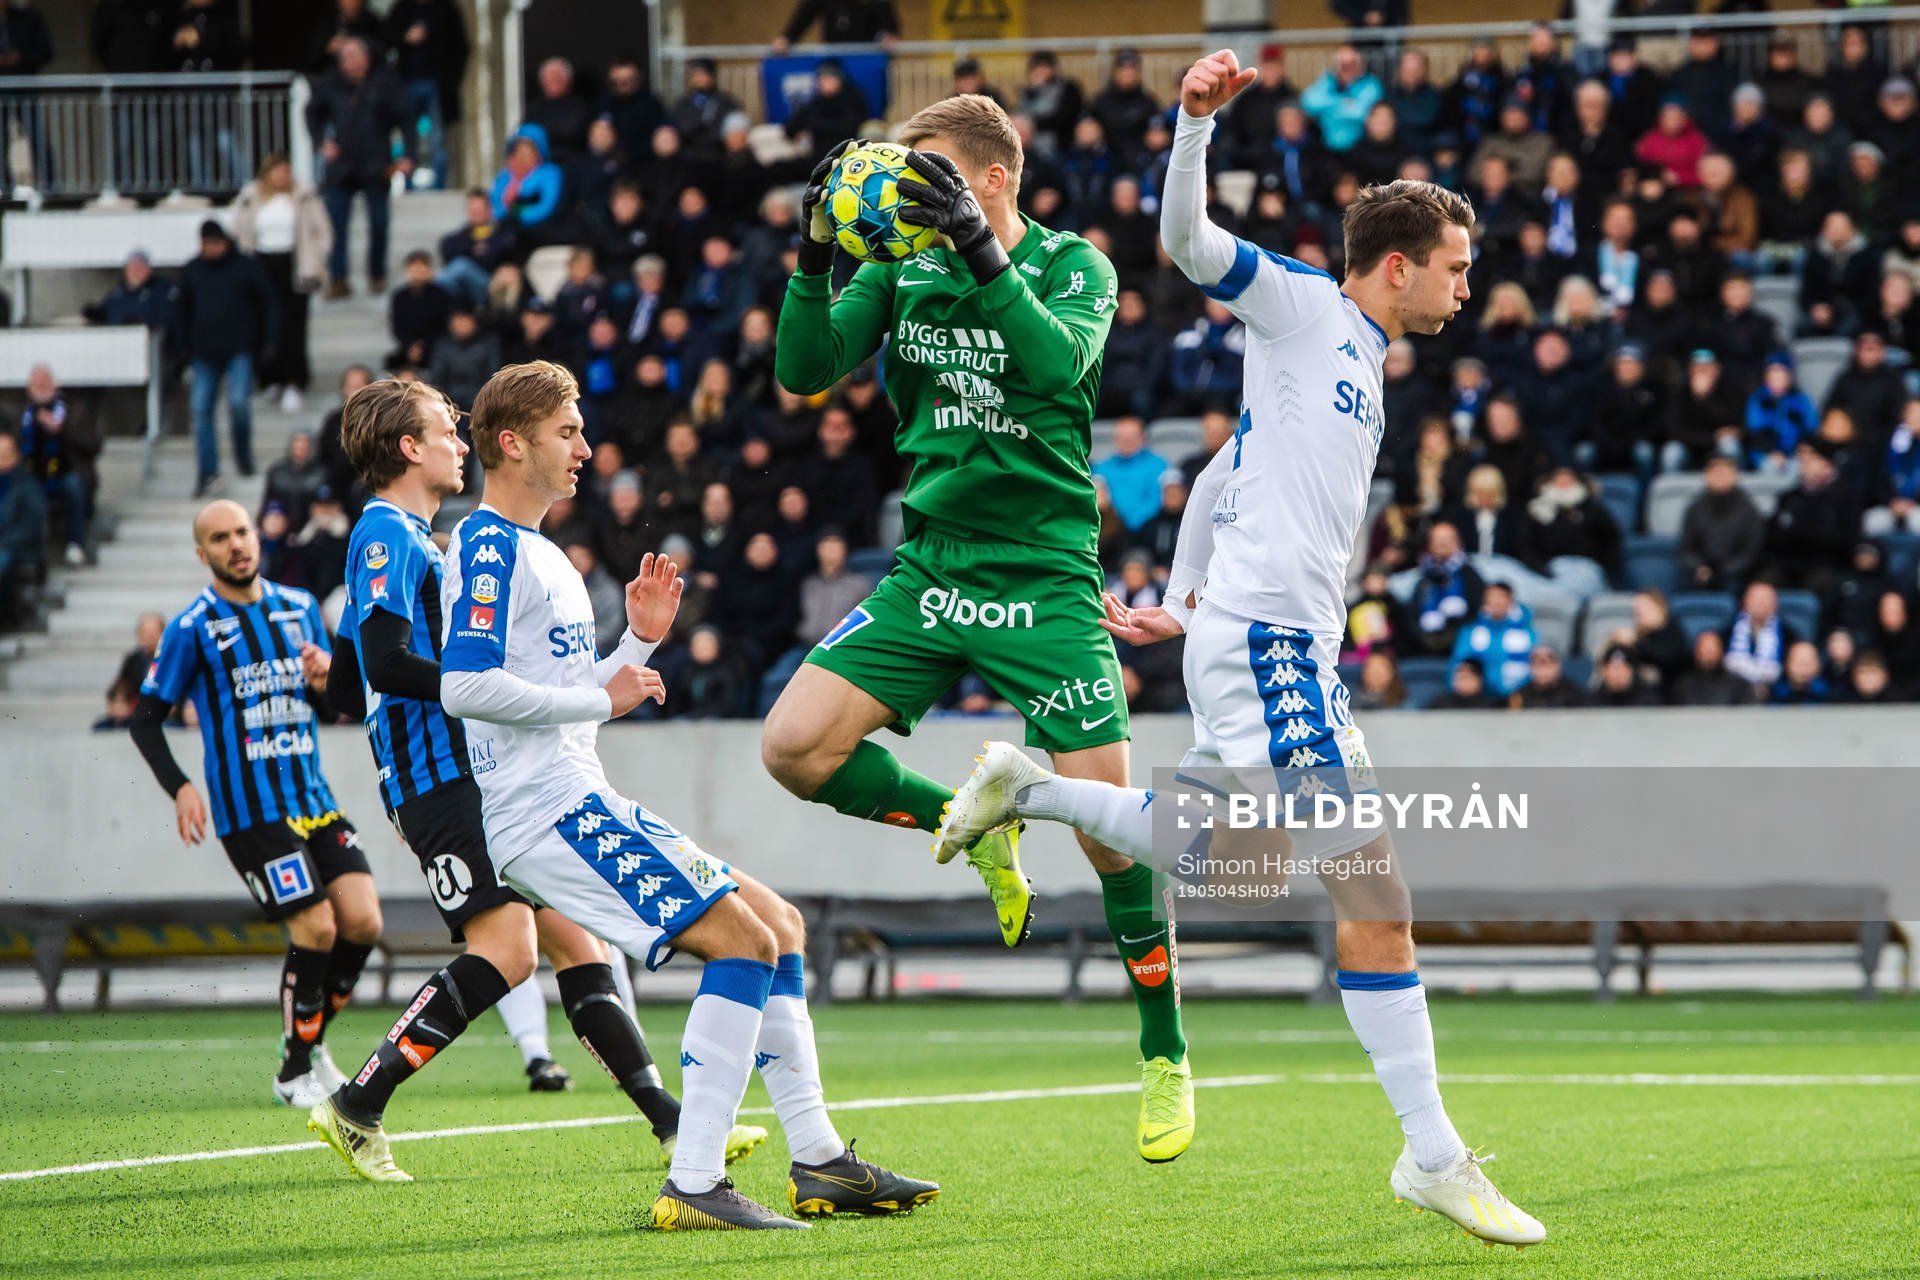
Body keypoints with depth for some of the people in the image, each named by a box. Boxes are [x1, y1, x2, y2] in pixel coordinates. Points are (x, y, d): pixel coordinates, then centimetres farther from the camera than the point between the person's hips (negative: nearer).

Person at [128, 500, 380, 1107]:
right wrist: (181, 789, -14)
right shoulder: (192, 628, -4)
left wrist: (325, 683, -3)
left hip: (314, 800, 5)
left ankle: (311, 1038, 17)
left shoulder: (300, 608, 12)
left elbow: (333, 708, 21)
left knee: (363, 921, -6)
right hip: (250, 813, -5)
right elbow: (145, 718, -1)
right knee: (316, 929, -13)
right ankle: (295, 1069, 4)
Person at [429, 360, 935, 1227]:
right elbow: (465, 687, -22)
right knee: (745, 940, -18)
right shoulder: (489, 548, -9)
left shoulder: (543, 557, 23)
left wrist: (639, 639, 13)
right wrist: (601, 698, -13)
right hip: (546, 807, -10)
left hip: (585, 807, 10)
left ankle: (818, 1163, 10)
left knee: (778, 924, 10)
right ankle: (693, 1186, -21)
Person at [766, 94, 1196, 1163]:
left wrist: (983, 253, -34)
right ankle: (971, 828, 13)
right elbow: (806, 371, -4)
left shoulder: (1071, 264, -5)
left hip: (1044, 572, -4)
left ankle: (1167, 1055, 9)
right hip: (933, 565, 4)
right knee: (794, 745, -13)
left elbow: (1059, 361, -25)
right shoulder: (904, 267, 5)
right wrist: (816, 261, -20)